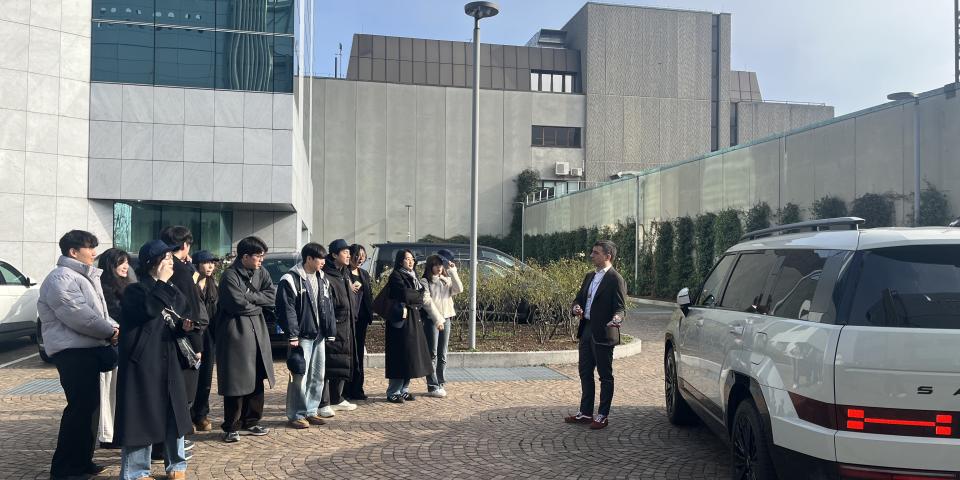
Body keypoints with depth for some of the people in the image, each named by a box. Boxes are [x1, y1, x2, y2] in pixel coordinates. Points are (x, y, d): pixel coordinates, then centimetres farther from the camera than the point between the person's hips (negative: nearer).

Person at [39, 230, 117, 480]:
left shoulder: (84, 277, 21)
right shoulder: (61, 278, -13)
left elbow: (97, 312, 22)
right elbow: (78, 315, -22)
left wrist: (112, 328, 3)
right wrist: (110, 331, -14)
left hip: (88, 349, 10)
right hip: (73, 351, -10)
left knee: (89, 405, 13)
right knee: (80, 407, -10)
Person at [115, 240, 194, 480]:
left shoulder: (170, 292, 15)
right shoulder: (134, 291, -8)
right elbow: (148, 309, -28)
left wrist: (183, 327, -2)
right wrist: (162, 282, -18)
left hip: (167, 361, 7)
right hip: (141, 361, -7)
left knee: (173, 412, 10)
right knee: (141, 414, -2)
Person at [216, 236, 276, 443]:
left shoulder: (261, 273, 9)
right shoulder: (230, 276, -11)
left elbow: (272, 296, -1)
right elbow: (239, 304, -20)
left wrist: (250, 296, -13)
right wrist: (258, 305, -5)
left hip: (257, 333, 7)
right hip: (235, 334, -7)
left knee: (256, 381, 12)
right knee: (236, 382, -2)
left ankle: (250, 422, 24)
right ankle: (231, 427, 10)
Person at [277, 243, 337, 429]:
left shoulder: (322, 280, 14)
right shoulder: (291, 280, -10)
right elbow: (287, 310, -13)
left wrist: (330, 332, 12)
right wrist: (292, 335, -17)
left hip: (318, 336, 8)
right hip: (302, 336, -7)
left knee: (318, 376, 12)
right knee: (299, 376, -4)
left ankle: (310, 411, 23)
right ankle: (295, 415, 7)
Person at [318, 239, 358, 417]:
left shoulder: (345, 274, 16)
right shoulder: (326, 275, -13)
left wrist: (352, 318, 16)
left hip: (346, 327, 9)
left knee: (343, 364, 14)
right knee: (328, 364, -7)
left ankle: (336, 399, 24)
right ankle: (323, 403, -2)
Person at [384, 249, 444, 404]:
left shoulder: (413, 276, 17)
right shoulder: (396, 276, -6)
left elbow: (422, 297, 14)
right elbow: (405, 294, -19)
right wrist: (421, 294, -2)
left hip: (414, 320, 8)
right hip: (401, 320, -8)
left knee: (411, 356, 9)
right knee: (400, 355, -7)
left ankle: (404, 390, 16)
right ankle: (393, 393, 0)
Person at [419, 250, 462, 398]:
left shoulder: (447, 280, 13)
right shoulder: (425, 282, -2)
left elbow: (459, 289, -4)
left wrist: (452, 271, -8)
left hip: (446, 319, 5)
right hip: (431, 320, -5)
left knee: (443, 355, 9)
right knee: (432, 355, -2)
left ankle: (440, 384, 16)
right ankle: (432, 387, 1)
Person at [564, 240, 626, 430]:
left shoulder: (615, 279, -10)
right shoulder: (590, 277, 14)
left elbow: (619, 308, -14)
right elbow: (579, 298, 18)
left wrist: (616, 319, -35)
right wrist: (576, 308, -5)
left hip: (603, 334, -8)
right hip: (586, 331, 8)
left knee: (605, 375, 4)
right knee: (585, 373, 15)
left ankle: (603, 415, 14)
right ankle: (585, 413, 26)